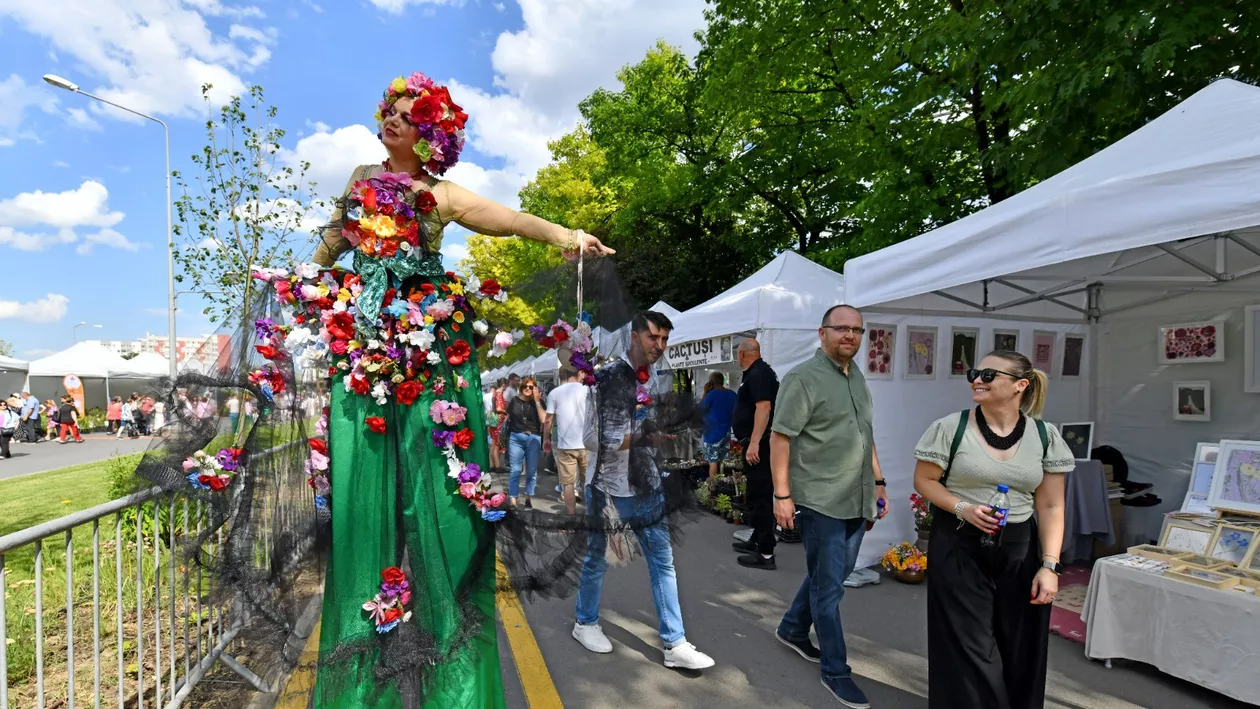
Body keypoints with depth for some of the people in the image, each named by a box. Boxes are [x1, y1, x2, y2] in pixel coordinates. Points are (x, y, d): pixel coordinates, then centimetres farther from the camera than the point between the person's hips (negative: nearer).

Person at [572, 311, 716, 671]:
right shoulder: (608, 377, -14)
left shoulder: (654, 380, 7)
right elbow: (601, 438, -18)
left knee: (663, 563, 6)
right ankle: (585, 623, 36)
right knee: (597, 559, 13)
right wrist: (647, 435, -22)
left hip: (647, 488, 6)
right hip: (609, 488, -5)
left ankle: (675, 644, 15)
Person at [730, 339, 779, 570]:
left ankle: (766, 554, -5)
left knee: (760, 495, -8)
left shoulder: (758, 373, -15)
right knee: (757, 493, 18)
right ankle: (758, 540, 29)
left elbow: (764, 407, -25)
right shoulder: (756, 373, 18)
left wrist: (754, 442, -30)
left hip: (758, 443, -11)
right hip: (755, 442, 11)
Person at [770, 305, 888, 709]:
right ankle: (836, 671, 18)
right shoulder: (803, 378, -13)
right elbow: (780, 437, -16)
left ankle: (792, 630, 39)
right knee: (829, 586, 2)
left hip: (856, 501, 8)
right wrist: (782, 494, -19)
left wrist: (878, 481, 18)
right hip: (820, 502, -8)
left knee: (832, 576, 19)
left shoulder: (857, 378, 12)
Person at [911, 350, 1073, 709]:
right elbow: (924, 481, -1)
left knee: (1019, 653, 11)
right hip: (960, 549, -2)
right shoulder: (950, 428, -9)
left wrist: (1049, 565, -5)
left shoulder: (1045, 436, -1)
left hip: (1020, 551, 3)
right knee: (970, 651, 0)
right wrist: (963, 508, -17)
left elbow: (1050, 506, 2)